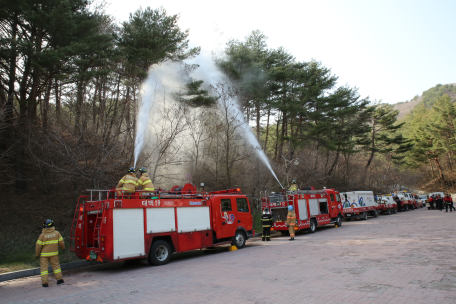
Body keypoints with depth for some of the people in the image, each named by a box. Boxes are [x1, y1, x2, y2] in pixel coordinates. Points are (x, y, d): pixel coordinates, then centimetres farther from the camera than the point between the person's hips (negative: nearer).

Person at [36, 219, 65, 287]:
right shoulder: (56, 233, -6)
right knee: (56, 265, 13)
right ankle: (59, 279, 18)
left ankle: (45, 282, 3)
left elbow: (38, 245, -8)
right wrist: (63, 248, 20)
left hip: (44, 254, -2)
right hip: (54, 253, 2)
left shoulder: (42, 235, -11)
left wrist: (37, 254, 5)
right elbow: (61, 242, 1)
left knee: (44, 267, 5)